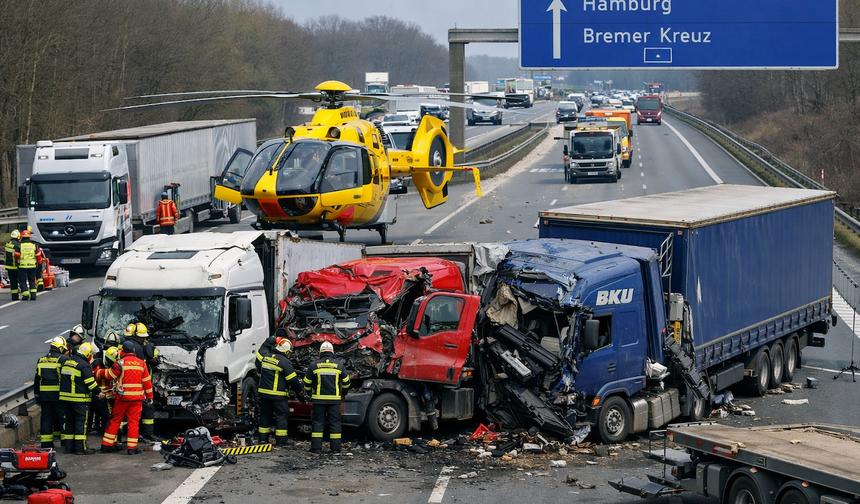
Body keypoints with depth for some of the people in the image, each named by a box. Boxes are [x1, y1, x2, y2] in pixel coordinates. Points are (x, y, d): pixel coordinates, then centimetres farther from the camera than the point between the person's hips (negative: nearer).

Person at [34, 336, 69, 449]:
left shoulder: (41, 360, 11)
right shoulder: (63, 359, -8)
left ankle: (46, 444, 10)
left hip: (44, 395, 5)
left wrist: (36, 394, 21)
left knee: (46, 418, 9)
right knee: (63, 417, 4)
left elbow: (37, 379, 15)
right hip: (58, 395, -5)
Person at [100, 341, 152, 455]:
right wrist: (149, 397, 18)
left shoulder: (121, 363, -7)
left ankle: (107, 445, 12)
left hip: (122, 397, -2)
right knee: (134, 421, 5)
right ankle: (132, 447, 1)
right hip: (137, 398, 2)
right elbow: (147, 381, 9)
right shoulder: (141, 363, 5)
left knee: (115, 420, 8)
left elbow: (109, 375, 0)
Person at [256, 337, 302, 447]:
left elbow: (259, 372, 21)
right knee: (281, 416, 1)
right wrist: (299, 390, 4)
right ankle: (281, 441, -1)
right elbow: (293, 379, -12)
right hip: (278, 395, -6)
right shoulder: (285, 362, -14)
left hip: (264, 392, 6)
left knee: (265, 415, 14)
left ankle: (263, 439, 17)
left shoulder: (266, 358, 7)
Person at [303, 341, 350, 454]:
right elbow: (346, 382, 12)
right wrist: (343, 394, 30)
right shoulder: (339, 365, 2)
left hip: (318, 399, 0)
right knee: (335, 423, 6)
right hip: (334, 399, 0)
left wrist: (309, 393, 26)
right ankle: (336, 448, 5)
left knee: (317, 423, 5)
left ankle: (316, 448, 1)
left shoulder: (314, 365, 0)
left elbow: (307, 383, 6)